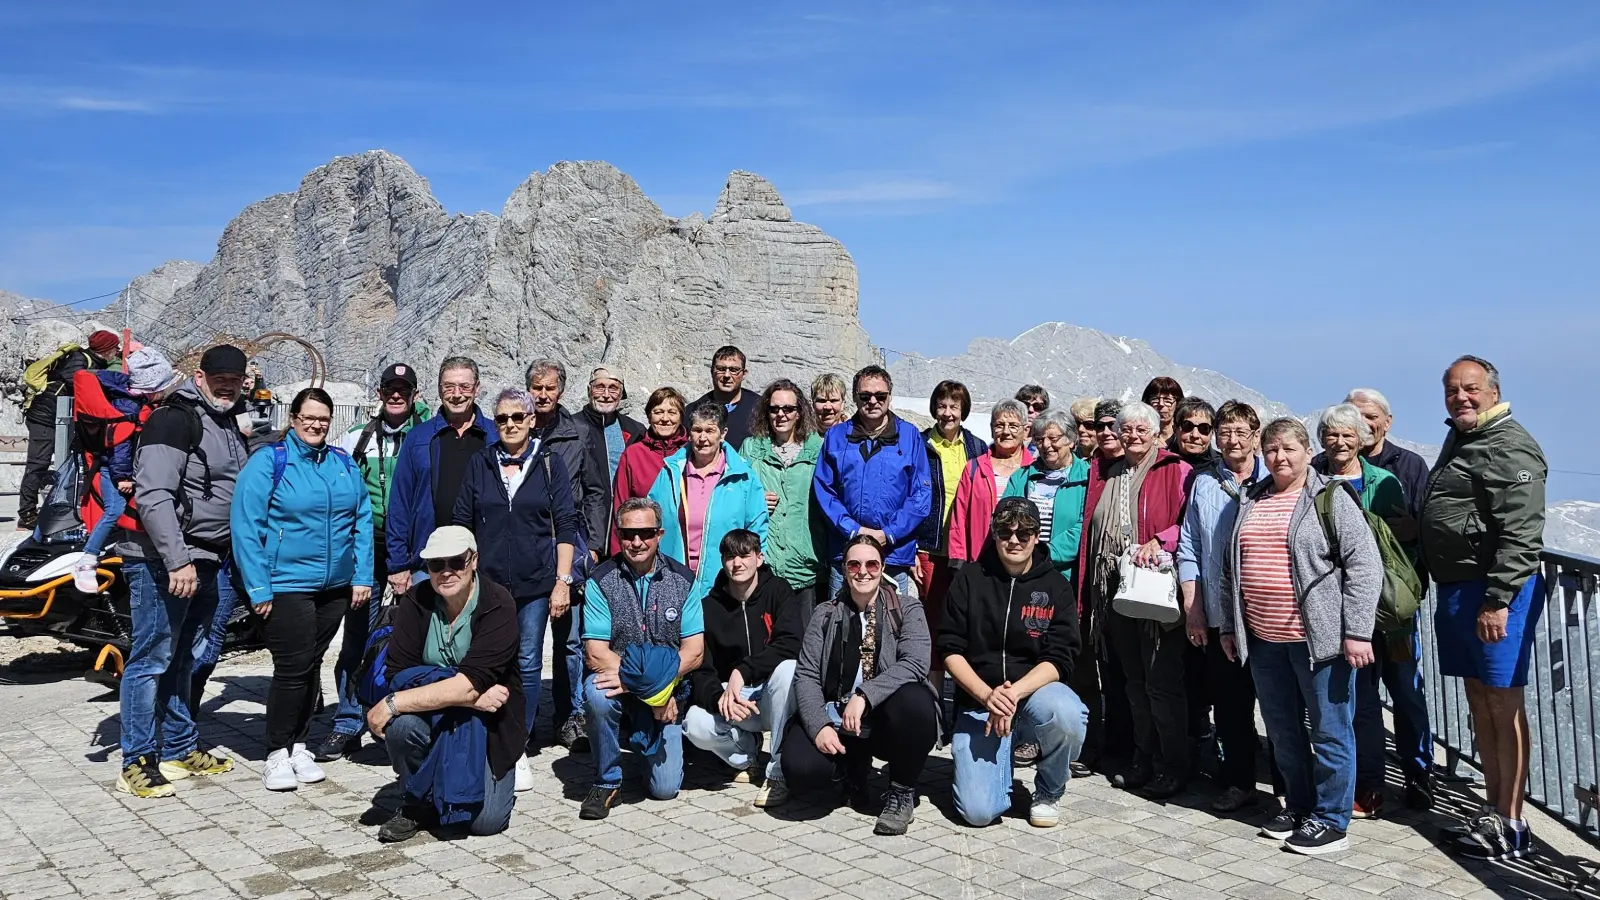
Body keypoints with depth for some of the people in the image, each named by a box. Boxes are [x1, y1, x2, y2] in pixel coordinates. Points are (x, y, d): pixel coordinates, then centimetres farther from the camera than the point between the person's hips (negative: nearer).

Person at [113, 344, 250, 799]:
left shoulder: (230, 427, 16)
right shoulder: (174, 420, -12)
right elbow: (153, 496, -21)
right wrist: (178, 560, -26)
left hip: (209, 561, 9)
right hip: (163, 561, -9)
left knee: (184, 658, 16)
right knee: (152, 659, -4)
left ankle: (180, 749, 25)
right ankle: (137, 764, 3)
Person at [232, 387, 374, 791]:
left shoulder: (344, 464, 10)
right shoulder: (269, 461, -6)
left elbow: (362, 522, 11)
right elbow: (246, 527, -9)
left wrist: (362, 576, 4)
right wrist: (258, 588, -13)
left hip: (335, 587, 5)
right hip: (286, 586, -5)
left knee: (312, 666, 12)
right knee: (293, 667, -5)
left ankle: (299, 747, 24)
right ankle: (277, 755, 9)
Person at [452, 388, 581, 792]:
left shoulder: (549, 464, 3)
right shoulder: (480, 464, 8)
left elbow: (566, 525, 1)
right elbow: (462, 524, 10)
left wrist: (563, 580, -5)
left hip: (535, 583, -1)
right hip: (487, 582, 1)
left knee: (529, 664, 3)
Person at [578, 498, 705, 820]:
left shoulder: (682, 580, -2)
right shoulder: (601, 581, -7)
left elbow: (694, 652, -6)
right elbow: (596, 654, -15)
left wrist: (658, 679, -24)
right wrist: (651, 688, -24)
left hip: (668, 693, 1)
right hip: (619, 686, -1)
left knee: (665, 788, -9)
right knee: (596, 691, -35)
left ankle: (641, 736, 25)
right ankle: (607, 780, -12)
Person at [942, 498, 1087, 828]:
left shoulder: (1056, 586, 0)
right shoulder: (970, 579, 1)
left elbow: (1058, 661, -8)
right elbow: (951, 650, -3)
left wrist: (1013, 694, -24)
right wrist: (987, 695, -19)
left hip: (1035, 691, 1)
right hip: (978, 703, 0)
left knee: (1067, 714, -37)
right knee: (978, 811, -18)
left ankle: (1048, 793, -4)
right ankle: (1000, 759, 19)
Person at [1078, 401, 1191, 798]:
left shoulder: (1175, 471, -4)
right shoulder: (1104, 474, 13)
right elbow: (1091, 530, 15)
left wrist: (1159, 542, -24)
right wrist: (1089, 591, 11)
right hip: (1115, 589, 6)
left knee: (1162, 683, -2)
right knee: (1134, 682, 15)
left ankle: (1173, 769, 10)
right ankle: (1143, 762, 25)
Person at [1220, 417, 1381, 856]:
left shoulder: (1331, 499, -4)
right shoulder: (1249, 502, 13)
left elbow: (1364, 565, -10)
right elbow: (1232, 569, 19)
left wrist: (1356, 631, -15)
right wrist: (1229, 625, 16)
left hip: (1319, 637, -6)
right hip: (1263, 639, 6)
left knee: (1329, 731, 3)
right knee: (1283, 732, 15)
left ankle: (1330, 820, 14)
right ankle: (1297, 806, 30)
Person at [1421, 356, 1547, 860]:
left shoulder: (1509, 448, -12)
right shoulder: (1458, 441, 18)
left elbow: (1520, 535, -20)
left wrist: (1498, 601, -24)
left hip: (1497, 591, -9)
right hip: (1455, 591, 10)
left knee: (1503, 703, -4)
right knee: (1478, 699, 14)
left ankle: (1510, 824, 3)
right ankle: (1492, 805, 23)